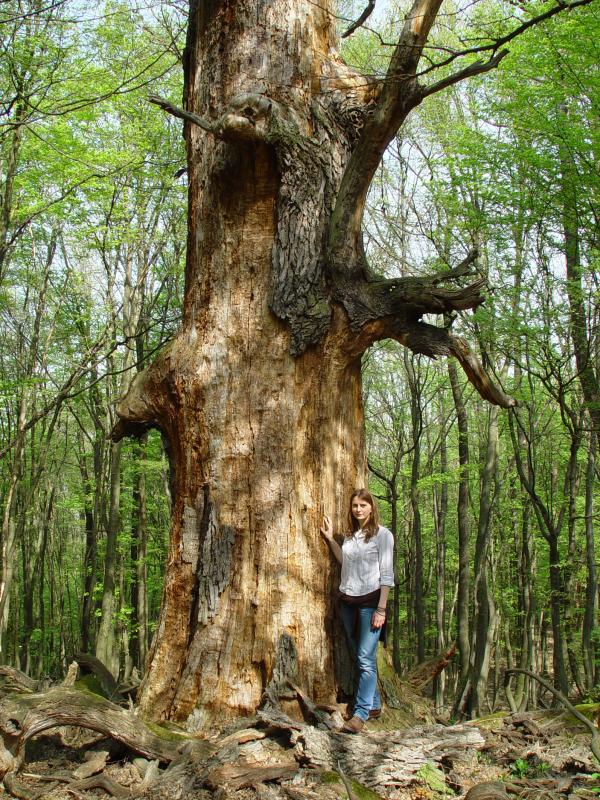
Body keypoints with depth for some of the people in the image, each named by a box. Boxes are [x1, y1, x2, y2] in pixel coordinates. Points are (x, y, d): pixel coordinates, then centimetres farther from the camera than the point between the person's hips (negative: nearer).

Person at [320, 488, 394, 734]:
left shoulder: (382, 534, -5)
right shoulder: (349, 535, 12)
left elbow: (386, 574, -8)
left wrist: (381, 609, -13)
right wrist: (329, 538, 13)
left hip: (370, 601, -6)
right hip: (347, 601, 6)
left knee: (366, 658, -8)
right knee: (360, 657, 11)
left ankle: (361, 713, -7)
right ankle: (374, 704, 21)